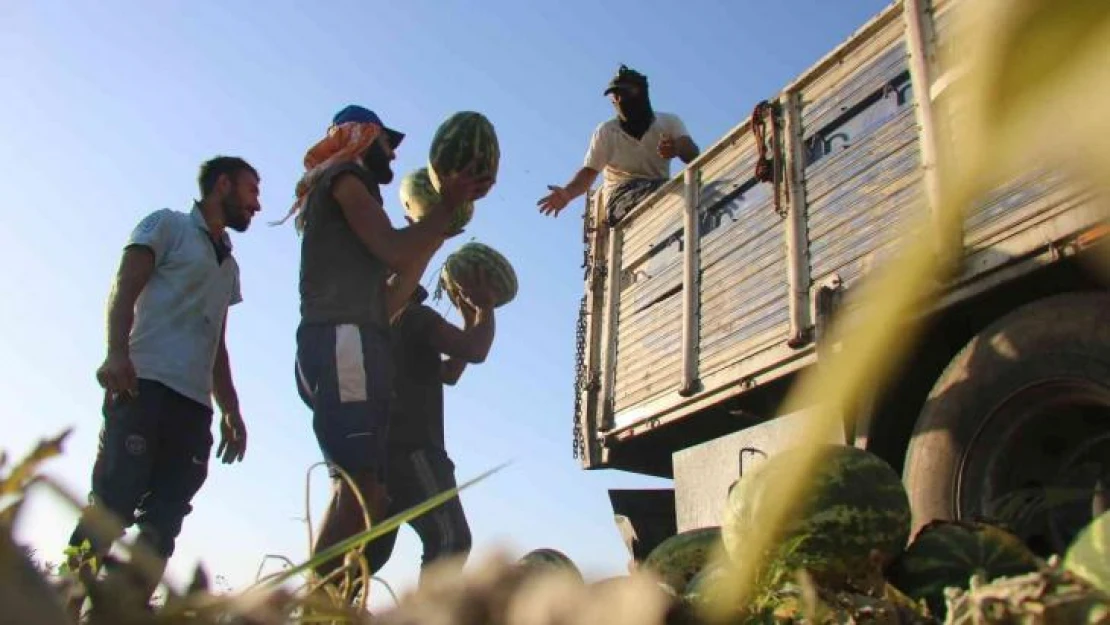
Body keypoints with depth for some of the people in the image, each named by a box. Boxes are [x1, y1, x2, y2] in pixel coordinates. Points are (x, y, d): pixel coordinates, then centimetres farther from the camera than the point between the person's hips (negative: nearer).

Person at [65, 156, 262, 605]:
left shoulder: (229, 265, 29)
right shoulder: (167, 225, 11)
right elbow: (123, 289, -3)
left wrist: (230, 411, 18)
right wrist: (117, 354, -20)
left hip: (194, 403, 6)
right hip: (144, 384, -6)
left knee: (163, 522, -4)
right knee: (112, 501, -15)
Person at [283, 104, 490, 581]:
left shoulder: (334, 194, 33)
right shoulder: (344, 176, 7)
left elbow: (387, 301, 25)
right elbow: (393, 251, -10)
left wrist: (438, 228, 29)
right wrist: (449, 205, 4)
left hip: (341, 347, 10)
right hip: (344, 341, -10)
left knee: (357, 489, 3)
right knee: (360, 487, -18)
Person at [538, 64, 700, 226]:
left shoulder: (669, 122, 9)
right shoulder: (606, 130, 10)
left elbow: (693, 155, -7)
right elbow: (589, 171, 2)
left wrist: (676, 149, -33)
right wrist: (568, 193, -20)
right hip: (621, 194, -2)